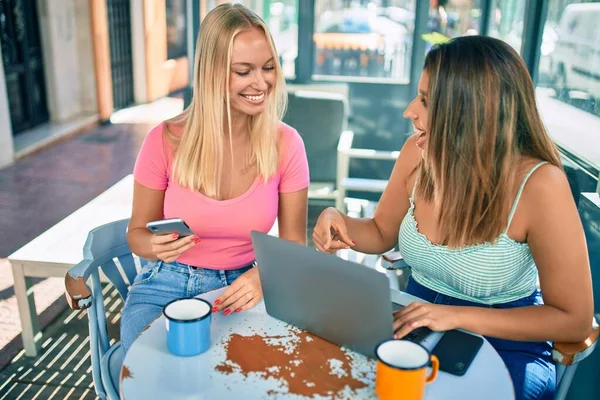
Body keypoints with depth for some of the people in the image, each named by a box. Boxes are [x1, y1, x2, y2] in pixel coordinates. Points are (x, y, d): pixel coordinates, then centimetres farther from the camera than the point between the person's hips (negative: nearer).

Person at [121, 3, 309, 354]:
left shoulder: (285, 143, -10)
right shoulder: (166, 141, -12)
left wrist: (265, 275, -24)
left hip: (239, 291, 1)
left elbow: (294, 245, -2)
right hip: (165, 286, -1)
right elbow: (138, 233, 1)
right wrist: (157, 246, -22)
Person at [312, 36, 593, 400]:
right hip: (414, 326, 4)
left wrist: (458, 316, -24)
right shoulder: (419, 153, -9)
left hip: (505, 346, -3)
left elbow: (574, 320, -16)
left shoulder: (539, 185, -22)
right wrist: (339, 222, -15)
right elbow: (382, 234, 7)